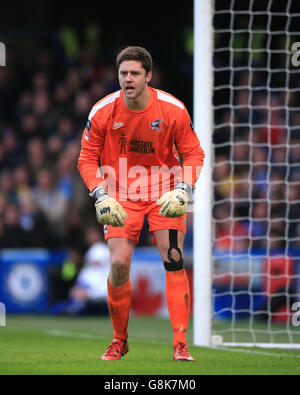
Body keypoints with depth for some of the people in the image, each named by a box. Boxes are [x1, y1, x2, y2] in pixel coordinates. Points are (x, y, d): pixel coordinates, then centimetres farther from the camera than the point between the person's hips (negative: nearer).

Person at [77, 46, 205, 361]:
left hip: (164, 196, 0)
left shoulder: (173, 110, -12)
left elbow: (193, 154, -2)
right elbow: (87, 158, -1)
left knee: (174, 261, -12)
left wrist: (182, 191, -17)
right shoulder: (102, 112, -10)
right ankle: (119, 340, 9)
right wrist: (101, 196, -15)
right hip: (121, 199, 0)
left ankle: (180, 344, -7)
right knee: (119, 264, -12)